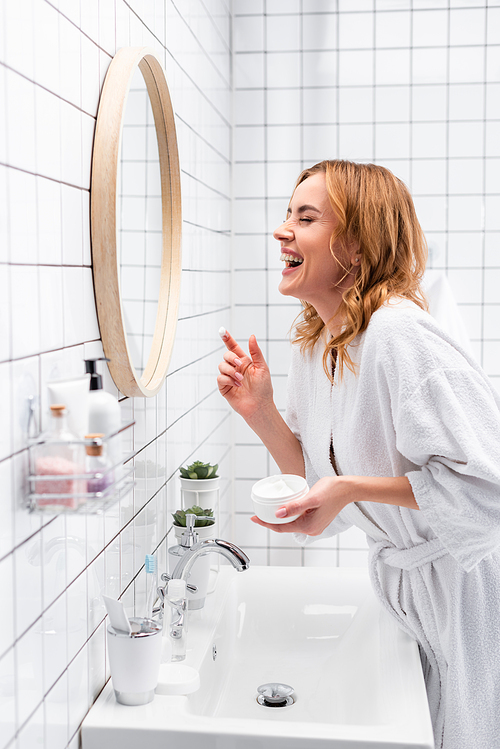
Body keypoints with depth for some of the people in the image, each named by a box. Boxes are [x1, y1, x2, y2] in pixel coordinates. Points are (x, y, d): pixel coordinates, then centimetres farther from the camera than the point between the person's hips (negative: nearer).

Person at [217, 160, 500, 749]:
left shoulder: (398, 333, -27)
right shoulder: (311, 344, 0)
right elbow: (321, 480, 3)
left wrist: (350, 488, -28)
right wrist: (260, 412, -10)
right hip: (404, 576, 8)